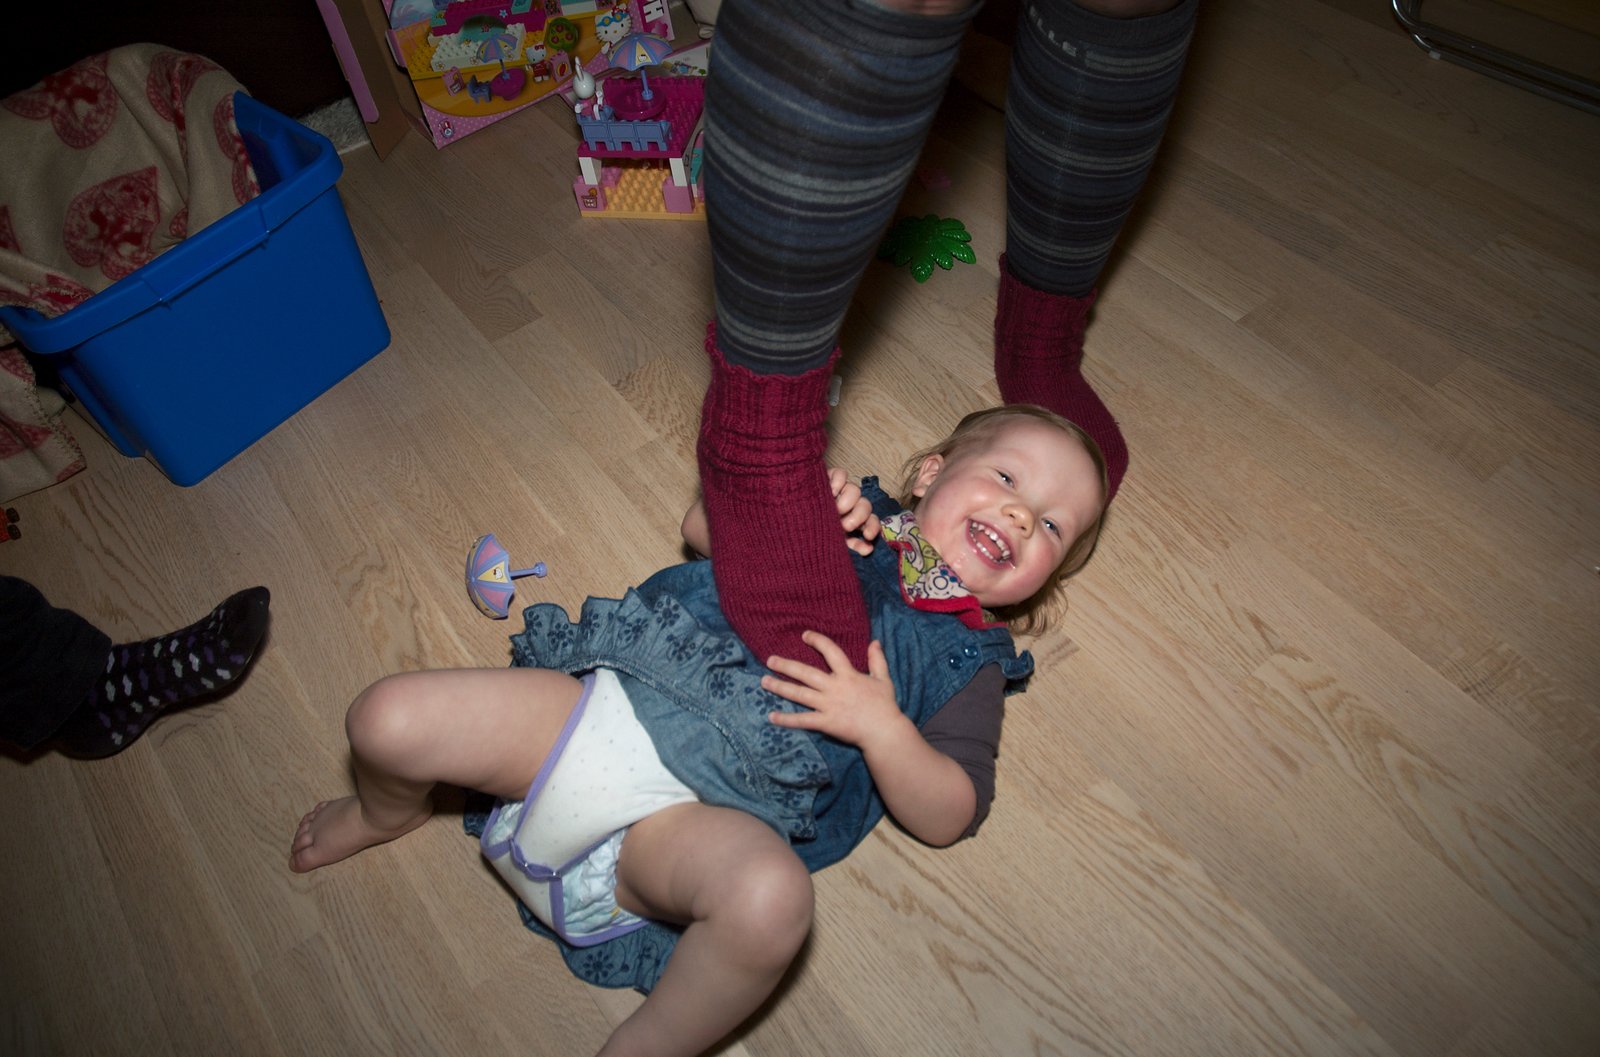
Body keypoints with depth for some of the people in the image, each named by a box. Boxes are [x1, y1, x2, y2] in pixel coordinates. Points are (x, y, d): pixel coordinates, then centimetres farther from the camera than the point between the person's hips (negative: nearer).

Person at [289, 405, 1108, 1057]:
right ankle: (389, 813, 27)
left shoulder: (966, 659, 11)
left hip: (705, 810, -3)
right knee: (387, 719, -11)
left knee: (772, 897, -37)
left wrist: (879, 723, -15)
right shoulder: (850, 516, 18)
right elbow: (704, 526, 16)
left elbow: (948, 817, 2)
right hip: (607, 700, 4)